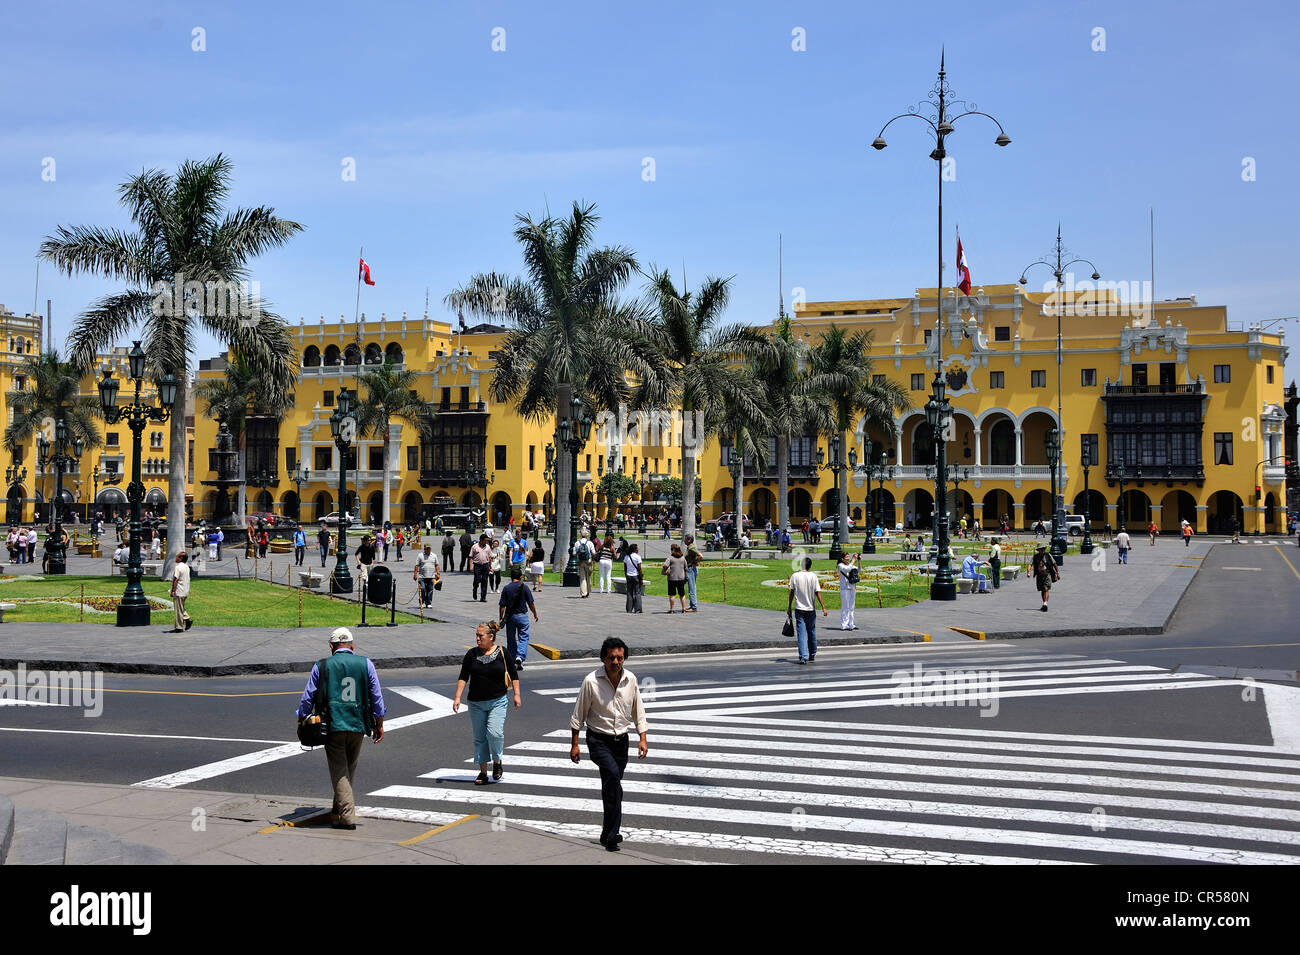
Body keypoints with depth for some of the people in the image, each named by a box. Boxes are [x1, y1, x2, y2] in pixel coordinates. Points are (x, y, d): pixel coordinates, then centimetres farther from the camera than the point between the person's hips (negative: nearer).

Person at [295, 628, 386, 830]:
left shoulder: (321, 666, 4)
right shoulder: (366, 664, 6)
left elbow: (307, 698, 6)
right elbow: (377, 697, 7)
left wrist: (301, 722, 18)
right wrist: (379, 725, 13)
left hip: (332, 725, -2)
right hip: (358, 725, 2)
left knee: (339, 771, 0)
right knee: (350, 768, 18)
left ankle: (347, 815, -10)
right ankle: (339, 808, 31)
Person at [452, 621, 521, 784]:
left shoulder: (502, 653, -3)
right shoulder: (472, 654, 1)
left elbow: (514, 674, 6)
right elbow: (463, 677, 4)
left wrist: (516, 695, 2)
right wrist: (457, 697, -4)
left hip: (497, 701, -3)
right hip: (476, 703, 3)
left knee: (494, 732, -18)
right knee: (479, 738, 6)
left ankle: (497, 762, 7)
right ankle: (483, 772, 17)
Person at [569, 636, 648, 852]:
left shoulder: (631, 680, -2)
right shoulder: (591, 681, -13)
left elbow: (638, 711, 10)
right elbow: (578, 714, -4)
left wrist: (642, 738, 2)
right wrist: (574, 744, -3)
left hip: (621, 740, 4)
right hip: (598, 739, -4)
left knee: (612, 786, 7)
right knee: (613, 774, -26)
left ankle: (608, 834, 20)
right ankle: (612, 833, -26)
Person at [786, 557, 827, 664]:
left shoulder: (794, 576, -3)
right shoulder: (813, 576, -5)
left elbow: (791, 593, 0)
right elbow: (817, 593, -6)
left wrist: (789, 608, 8)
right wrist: (823, 607, -1)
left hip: (799, 609, 0)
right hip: (810, 609, 0)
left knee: (801, 634, -2)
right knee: (812, 633, 16)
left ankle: (803, 657, -10)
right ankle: (812, 655, 28)